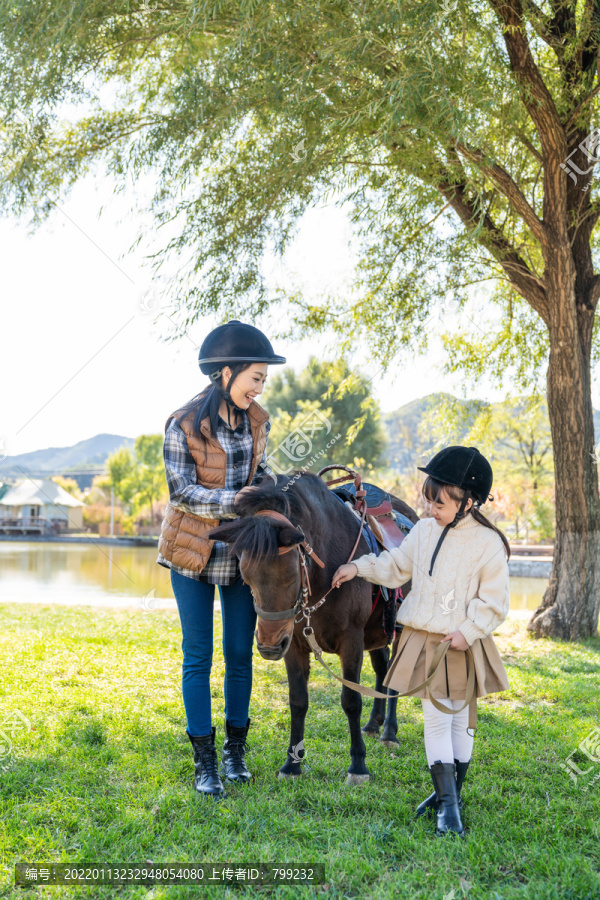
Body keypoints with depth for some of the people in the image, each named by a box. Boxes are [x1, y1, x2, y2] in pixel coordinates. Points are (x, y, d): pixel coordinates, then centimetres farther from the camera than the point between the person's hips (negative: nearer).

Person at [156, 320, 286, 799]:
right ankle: (204, 762, 14)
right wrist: (233, 501, -25)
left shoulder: (258, 421, 0)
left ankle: (236, 751, 24)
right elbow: (181, 491, -15)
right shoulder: (184, 424, -15)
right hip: (194, 552, -4)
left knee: (240, 653, 9)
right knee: (198, 657, 3)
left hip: (242, 551, 4)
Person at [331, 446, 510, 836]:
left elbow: (495, 602, -9)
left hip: (462, 645, -3)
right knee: (435, 718, 2)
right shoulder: (424, 530, 5)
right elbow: (396, 566, 16)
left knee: (461, 719, 10)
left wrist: (468, 631, -18)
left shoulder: (488, 543, -10)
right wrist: (360, 567, 5)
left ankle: (452, 791, 27)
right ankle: (447, 802, 5)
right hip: (422, 640, 4)